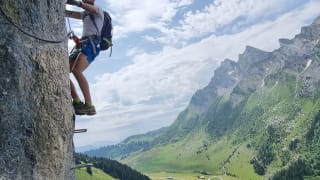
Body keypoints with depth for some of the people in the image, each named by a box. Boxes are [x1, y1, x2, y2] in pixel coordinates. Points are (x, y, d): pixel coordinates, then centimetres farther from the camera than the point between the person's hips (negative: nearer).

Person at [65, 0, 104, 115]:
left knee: (76, 70, -31)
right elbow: (67, 14, 27)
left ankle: (89, 106, -33)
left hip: (91, 46, -8)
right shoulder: (85, 14, 35)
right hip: (82, 47, 8)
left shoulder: (98, 11, 11)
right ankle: (77, 103, -7)